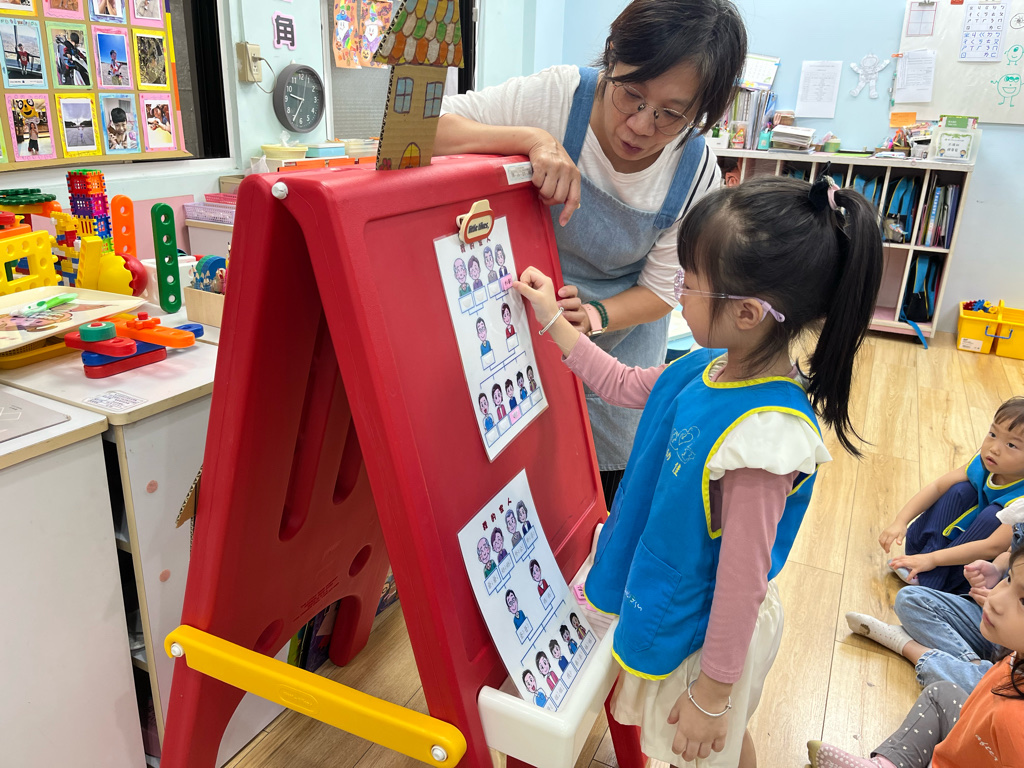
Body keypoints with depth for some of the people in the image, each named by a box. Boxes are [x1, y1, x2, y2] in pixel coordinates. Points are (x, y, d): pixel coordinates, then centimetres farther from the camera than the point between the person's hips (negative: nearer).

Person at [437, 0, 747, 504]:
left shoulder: (697, 172, -17)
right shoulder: (556, 96, -24)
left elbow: (660, 290, -10)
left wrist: (595, 316, -30)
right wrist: (531, 138, -42)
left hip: (619, 344, 2)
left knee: (618, 485, 16)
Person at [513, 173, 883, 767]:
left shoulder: (759, 435, -37)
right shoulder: (715, 366, -12)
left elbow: (742, 584, -28)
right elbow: (625, 386, 7)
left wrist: (712, 696, -16)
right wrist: (554, 322, 6)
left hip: (708, 626, -7)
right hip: (672, 601, 7)